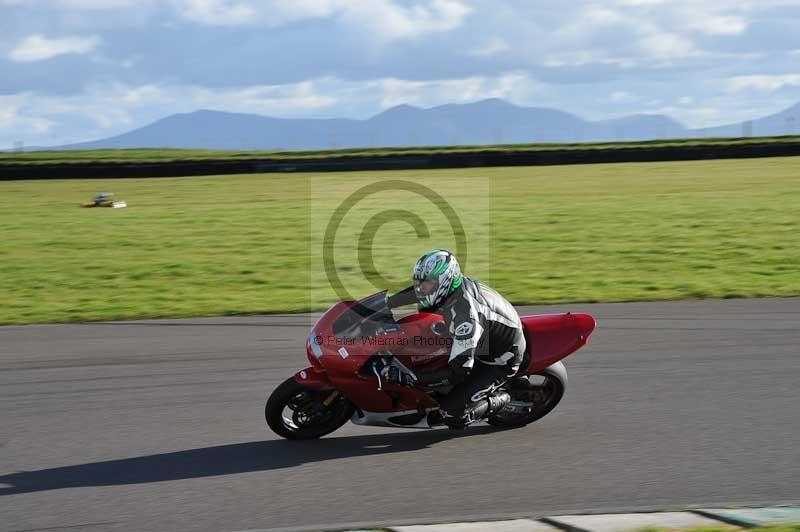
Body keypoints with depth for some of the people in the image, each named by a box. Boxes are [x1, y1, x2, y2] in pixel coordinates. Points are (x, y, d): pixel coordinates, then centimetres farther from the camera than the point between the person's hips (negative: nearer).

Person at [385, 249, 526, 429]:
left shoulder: (464, 315, -38)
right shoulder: (446, 284, -13)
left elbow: (459, 371, -37)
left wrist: (410, 379, -39)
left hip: (500, 359, -9)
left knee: (452, 412, -19)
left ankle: (500, 401, 7)